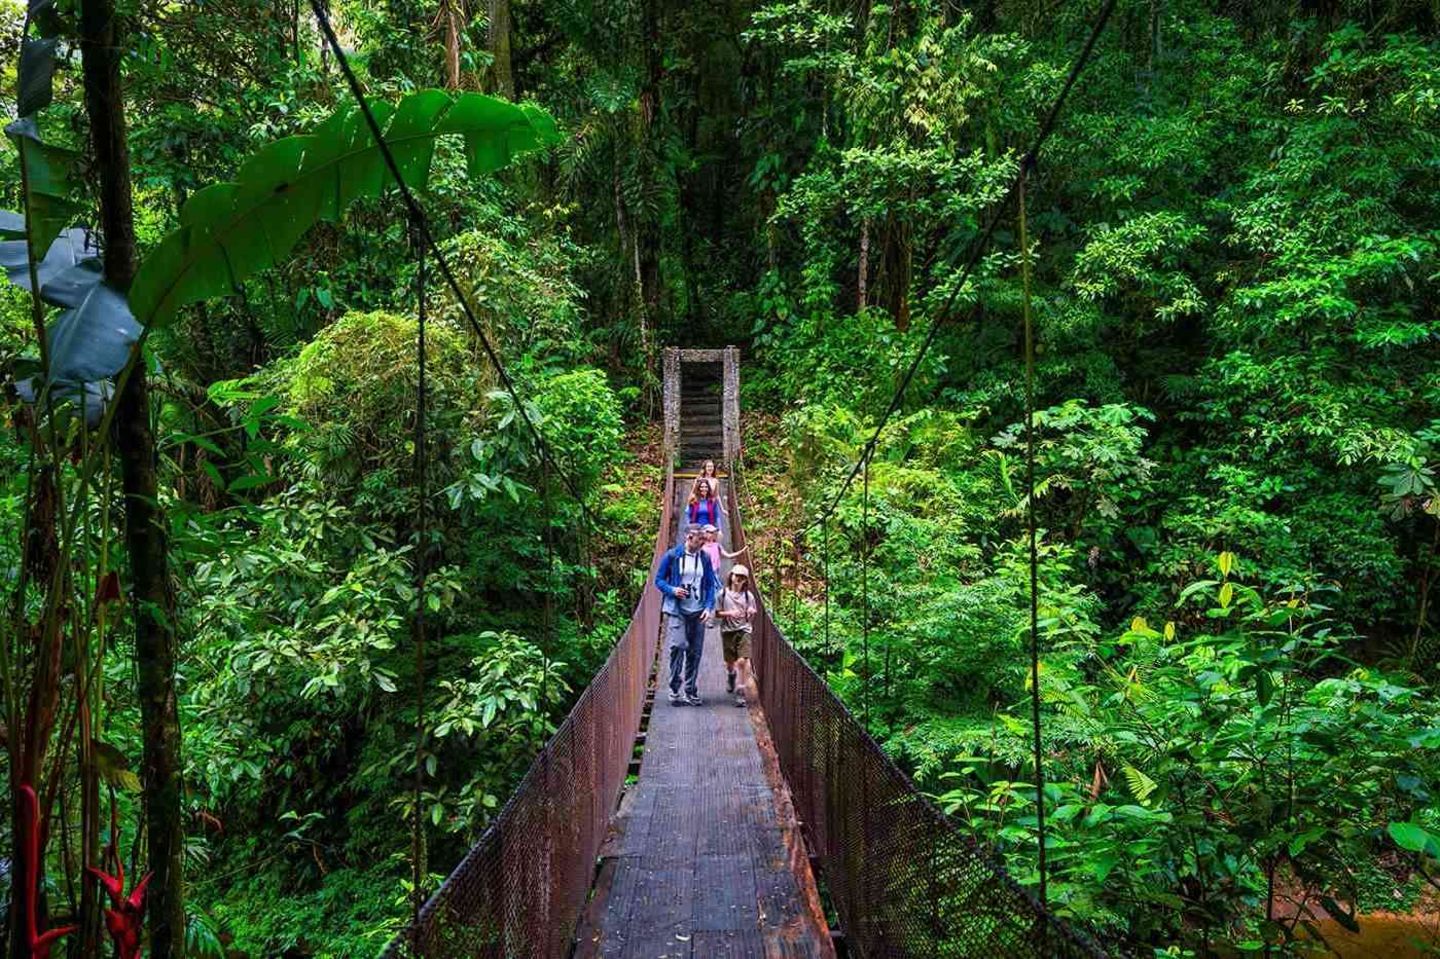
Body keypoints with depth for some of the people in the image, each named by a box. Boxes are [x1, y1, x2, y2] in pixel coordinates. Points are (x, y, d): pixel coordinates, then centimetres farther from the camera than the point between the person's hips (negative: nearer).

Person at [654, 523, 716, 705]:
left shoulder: (705, 559, 6)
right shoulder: (672, 556, -3)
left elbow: (710, 585, 10)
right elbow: (659, 579, 3)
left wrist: (709, 607, -3)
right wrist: (672, 590, -16)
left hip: (698, 612, 4)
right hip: (676, 611, -3)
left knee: (695, 652, 6)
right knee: (677, 646, -16)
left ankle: (691, 692, 17)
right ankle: (674, 689, -2)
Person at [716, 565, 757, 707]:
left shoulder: (748, 595, 2)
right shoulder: (723, 594, 0)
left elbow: (751, 617, 7)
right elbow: (717, 613, 2)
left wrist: (751, 613, -15)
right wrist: (729, 613, -16)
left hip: (743, 630, -1)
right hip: (727, 631, 1)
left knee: (743, 660, -16)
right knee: (729, 662, 11)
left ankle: (740, 691, -9)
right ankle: (731, 675, 48)